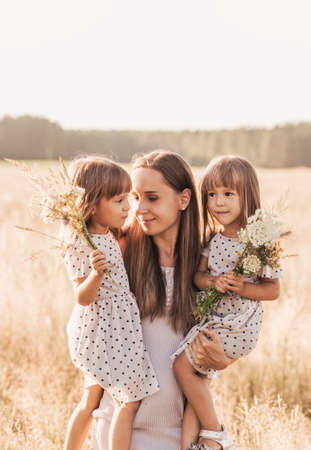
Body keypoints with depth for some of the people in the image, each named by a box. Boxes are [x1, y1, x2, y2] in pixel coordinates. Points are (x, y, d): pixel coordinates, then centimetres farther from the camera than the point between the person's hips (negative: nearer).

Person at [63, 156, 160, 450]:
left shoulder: (107, 235, 5)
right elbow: (83, 297, -19)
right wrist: (95, 273, -38)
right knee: (129, 402, -3)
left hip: (103, 332, 10)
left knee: (91, 401, 19)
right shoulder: (80, 246, -22)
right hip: (105, 332, -10)